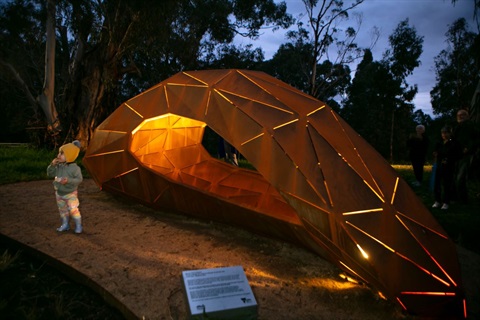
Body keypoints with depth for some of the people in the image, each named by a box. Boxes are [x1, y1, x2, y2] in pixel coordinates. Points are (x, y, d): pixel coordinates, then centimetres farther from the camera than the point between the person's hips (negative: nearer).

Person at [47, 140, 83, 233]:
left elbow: (79, 179, -19)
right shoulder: (58, 166, -2)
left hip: (71, 194, -6)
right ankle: (65, 224, 33)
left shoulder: (75, 168, -19)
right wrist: (52, 165, -12)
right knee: (62, 210, 17)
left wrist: (68, 180, -32)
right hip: (59, 193, 6)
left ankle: (78, 225, 11)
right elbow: (50, 174, 5)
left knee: (73, 210, -4)